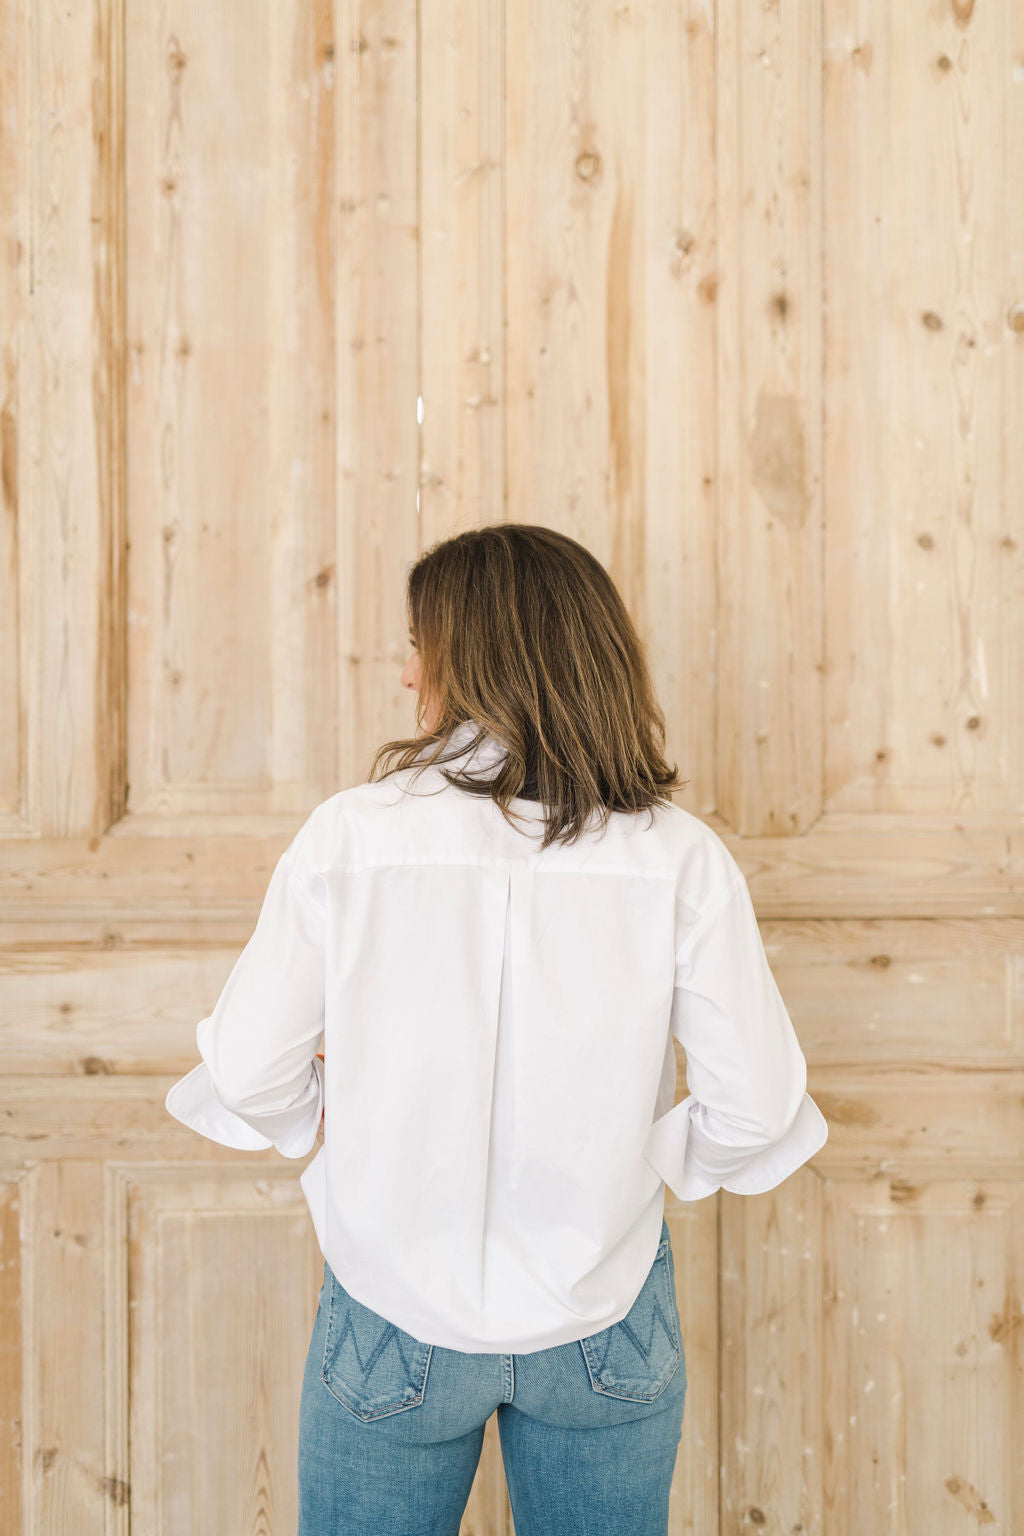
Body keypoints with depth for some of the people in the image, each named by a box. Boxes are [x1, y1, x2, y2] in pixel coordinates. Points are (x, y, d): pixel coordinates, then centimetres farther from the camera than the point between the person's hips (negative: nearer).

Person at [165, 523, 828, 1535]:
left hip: (397, 1311, -1)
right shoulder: (681, 859, -14)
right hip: (601, 1319, 1)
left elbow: (247, 1073, -9)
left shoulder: (349, 835, -16)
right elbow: (756, 1107, -11)